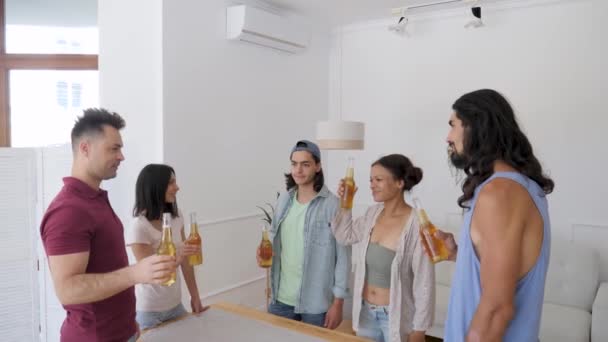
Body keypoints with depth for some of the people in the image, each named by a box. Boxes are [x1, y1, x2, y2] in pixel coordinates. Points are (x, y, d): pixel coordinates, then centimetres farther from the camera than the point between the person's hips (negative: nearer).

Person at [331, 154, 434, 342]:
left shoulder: (416, 225, -20)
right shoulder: (373, 213, -2)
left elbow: (424, 283, -16)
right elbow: (345, 236, 14)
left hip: (396, 316, -6)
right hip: (365, 312, 6)